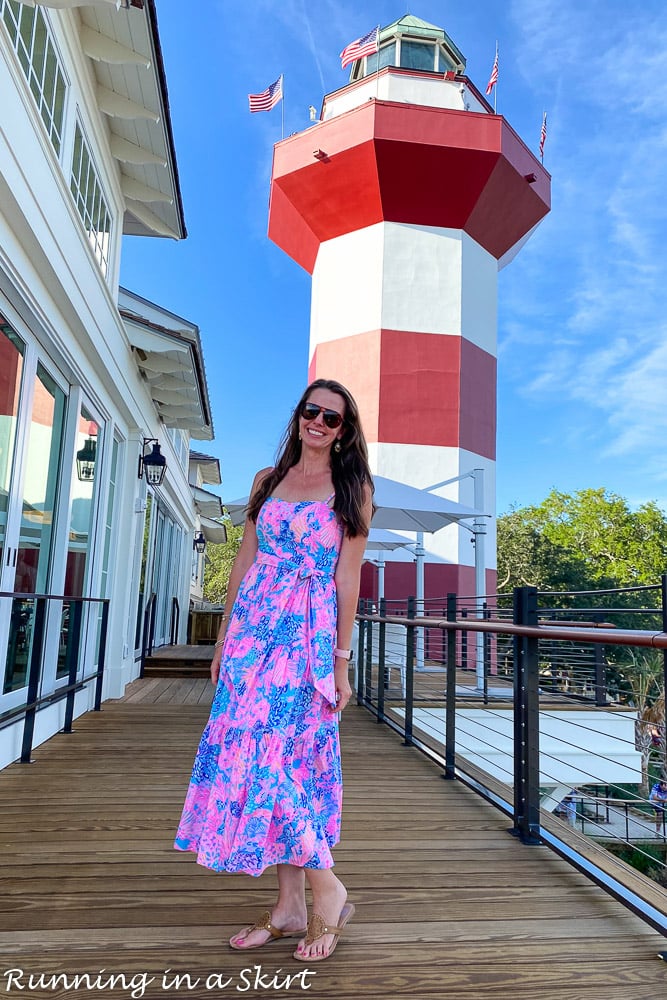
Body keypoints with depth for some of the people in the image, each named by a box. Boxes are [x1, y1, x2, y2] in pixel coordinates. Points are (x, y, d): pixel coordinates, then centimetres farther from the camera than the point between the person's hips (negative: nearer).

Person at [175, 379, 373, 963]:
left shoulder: (353, 488, 3)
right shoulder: (268, 480, 14)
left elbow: (347, 579, -2)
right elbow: (245, 564, 13)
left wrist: (340, 660, -5)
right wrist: (225, 640, 10)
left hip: (310, 635, -4)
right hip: (255, 627, 4)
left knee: (275, 753, -9)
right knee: (279, 757, 5)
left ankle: (328, 891, 11)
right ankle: (291, 906, 18)